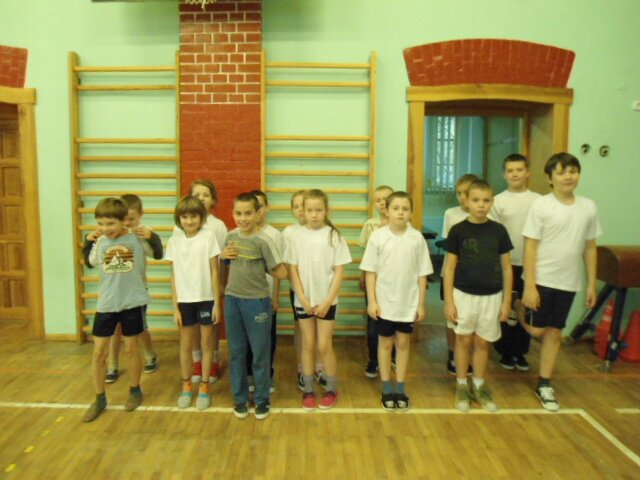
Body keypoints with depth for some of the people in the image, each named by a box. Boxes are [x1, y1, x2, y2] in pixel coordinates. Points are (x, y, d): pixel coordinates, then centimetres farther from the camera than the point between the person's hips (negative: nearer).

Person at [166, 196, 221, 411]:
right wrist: (175, 306, 0)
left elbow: (214, 272, -4)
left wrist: (217, 303, -6)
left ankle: (204, 387, 24)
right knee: (186, 345, 13)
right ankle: (186, 386, 31)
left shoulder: (208, 236, -6)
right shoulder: (174, 241, 1)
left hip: (206, 298, -2)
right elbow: (174, 276, 3)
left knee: (206, 343, 9)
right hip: (185, 300, 2)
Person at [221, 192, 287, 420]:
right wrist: (224, 255, -3)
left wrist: (260, 267, -7)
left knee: (260, 352, 8)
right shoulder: (231, 236, 2)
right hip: (232, 299, 5)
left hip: (257, 301, -4)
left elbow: (282, 273, -14)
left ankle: (262, 399, 25)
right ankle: (240, 398, 29)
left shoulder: (263, 240, -14)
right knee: (236, 352, 14)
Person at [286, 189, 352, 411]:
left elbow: (339, 271, -7)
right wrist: (303, 299, -8)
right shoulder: (298, 237, -2)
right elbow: (293, 270, -1)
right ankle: (308, 390, 22)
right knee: (308, 344, 10)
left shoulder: (334, 236, -6)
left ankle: (332, 389, 21)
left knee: (324, 345, 2)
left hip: (326, 300, -2)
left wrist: (327, 301, -11)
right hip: (303, 301, 2)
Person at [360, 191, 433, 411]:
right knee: (386, 343, 12)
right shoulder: (377, 236, -9)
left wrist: (421, 303, 0)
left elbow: (422, 273, 0)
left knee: (403, 343, 13)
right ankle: (387, 388, 25)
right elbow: (370, 271, -5)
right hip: (384, 302, -1)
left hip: (408, 302, 1)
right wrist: (371, 301, -8)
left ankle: (400, 388, 26)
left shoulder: (417, 238, -5)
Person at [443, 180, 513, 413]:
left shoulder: (499, 231, -2)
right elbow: (449, 268, -5)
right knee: (464, 341, 10)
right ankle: (461, 387, 24)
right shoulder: (458, 230, -8)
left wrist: (507, 301, 3)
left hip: (491, 296, 2)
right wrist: (448, 302, -7)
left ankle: (479, 387, 30)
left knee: (482, 342, 13)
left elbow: (506, 268, 4)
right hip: (464, 295, -2)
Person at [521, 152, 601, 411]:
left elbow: (590, 248, 8)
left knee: (555, 332, 11)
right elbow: (530, 247, -11)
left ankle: (544, 385, 23)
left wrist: (591, 284, 7)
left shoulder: (588, 207, 2)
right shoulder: (540, 205, -11)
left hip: (568, 282, 4)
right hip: (541, 280, -4)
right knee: (537, 330, 3)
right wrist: (529, 286, -15)